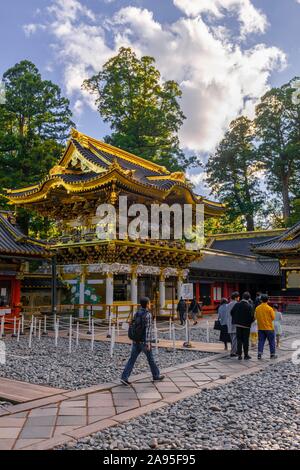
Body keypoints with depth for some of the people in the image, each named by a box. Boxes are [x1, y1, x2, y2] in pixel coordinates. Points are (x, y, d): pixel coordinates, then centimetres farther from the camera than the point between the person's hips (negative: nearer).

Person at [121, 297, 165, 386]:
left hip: (136, 341, 6)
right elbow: (148, 329, -20)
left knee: (132, 359, 4)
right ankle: (156, 375, 29)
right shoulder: (148, 315, -15)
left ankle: (124, 378, -5)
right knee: (150, 358, 12)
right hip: (144, 342, -6)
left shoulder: (136, 314, 8)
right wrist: (148, 343, -20)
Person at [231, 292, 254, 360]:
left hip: (238, 324, 3)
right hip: (246, 325, -3)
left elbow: (232, 312, 2)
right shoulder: (249, 306, -14)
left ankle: (239, 355, 11)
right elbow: (251, 316, -17)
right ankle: (246, 355, 13)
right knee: (246, 340, 7)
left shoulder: (237, 304, -3)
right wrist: (250, 322, 3)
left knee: (239, 340, 9)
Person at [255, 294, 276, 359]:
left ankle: (259, 354, 2)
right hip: (269, 328, -3)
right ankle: (272, 354, 16)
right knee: (271, 341, 10)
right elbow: (273, 318, -8)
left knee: (261, 341, 8)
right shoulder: (269, 308, -13)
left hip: (260, 328, 3)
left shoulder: (257, 308, -2)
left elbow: (256, 317, 6)